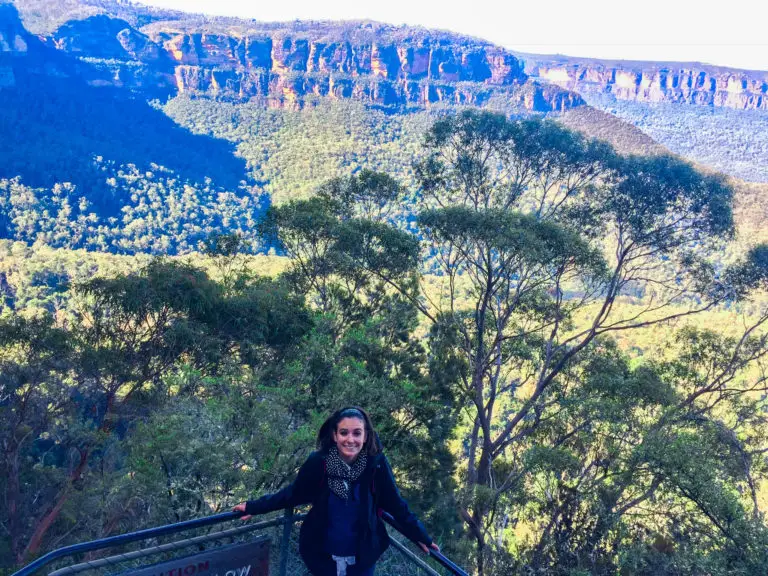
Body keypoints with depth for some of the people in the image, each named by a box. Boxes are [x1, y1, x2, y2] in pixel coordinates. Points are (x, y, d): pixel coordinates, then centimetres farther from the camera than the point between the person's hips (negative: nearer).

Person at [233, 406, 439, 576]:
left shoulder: (376, 464, -18)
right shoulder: (318, 462, -18)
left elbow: (396, 505, -6)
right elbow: (292, 494, -3)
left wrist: (421, 537, -2)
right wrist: (253, 507, 0)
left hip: (362, 556, 0)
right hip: (322, 555, 0)